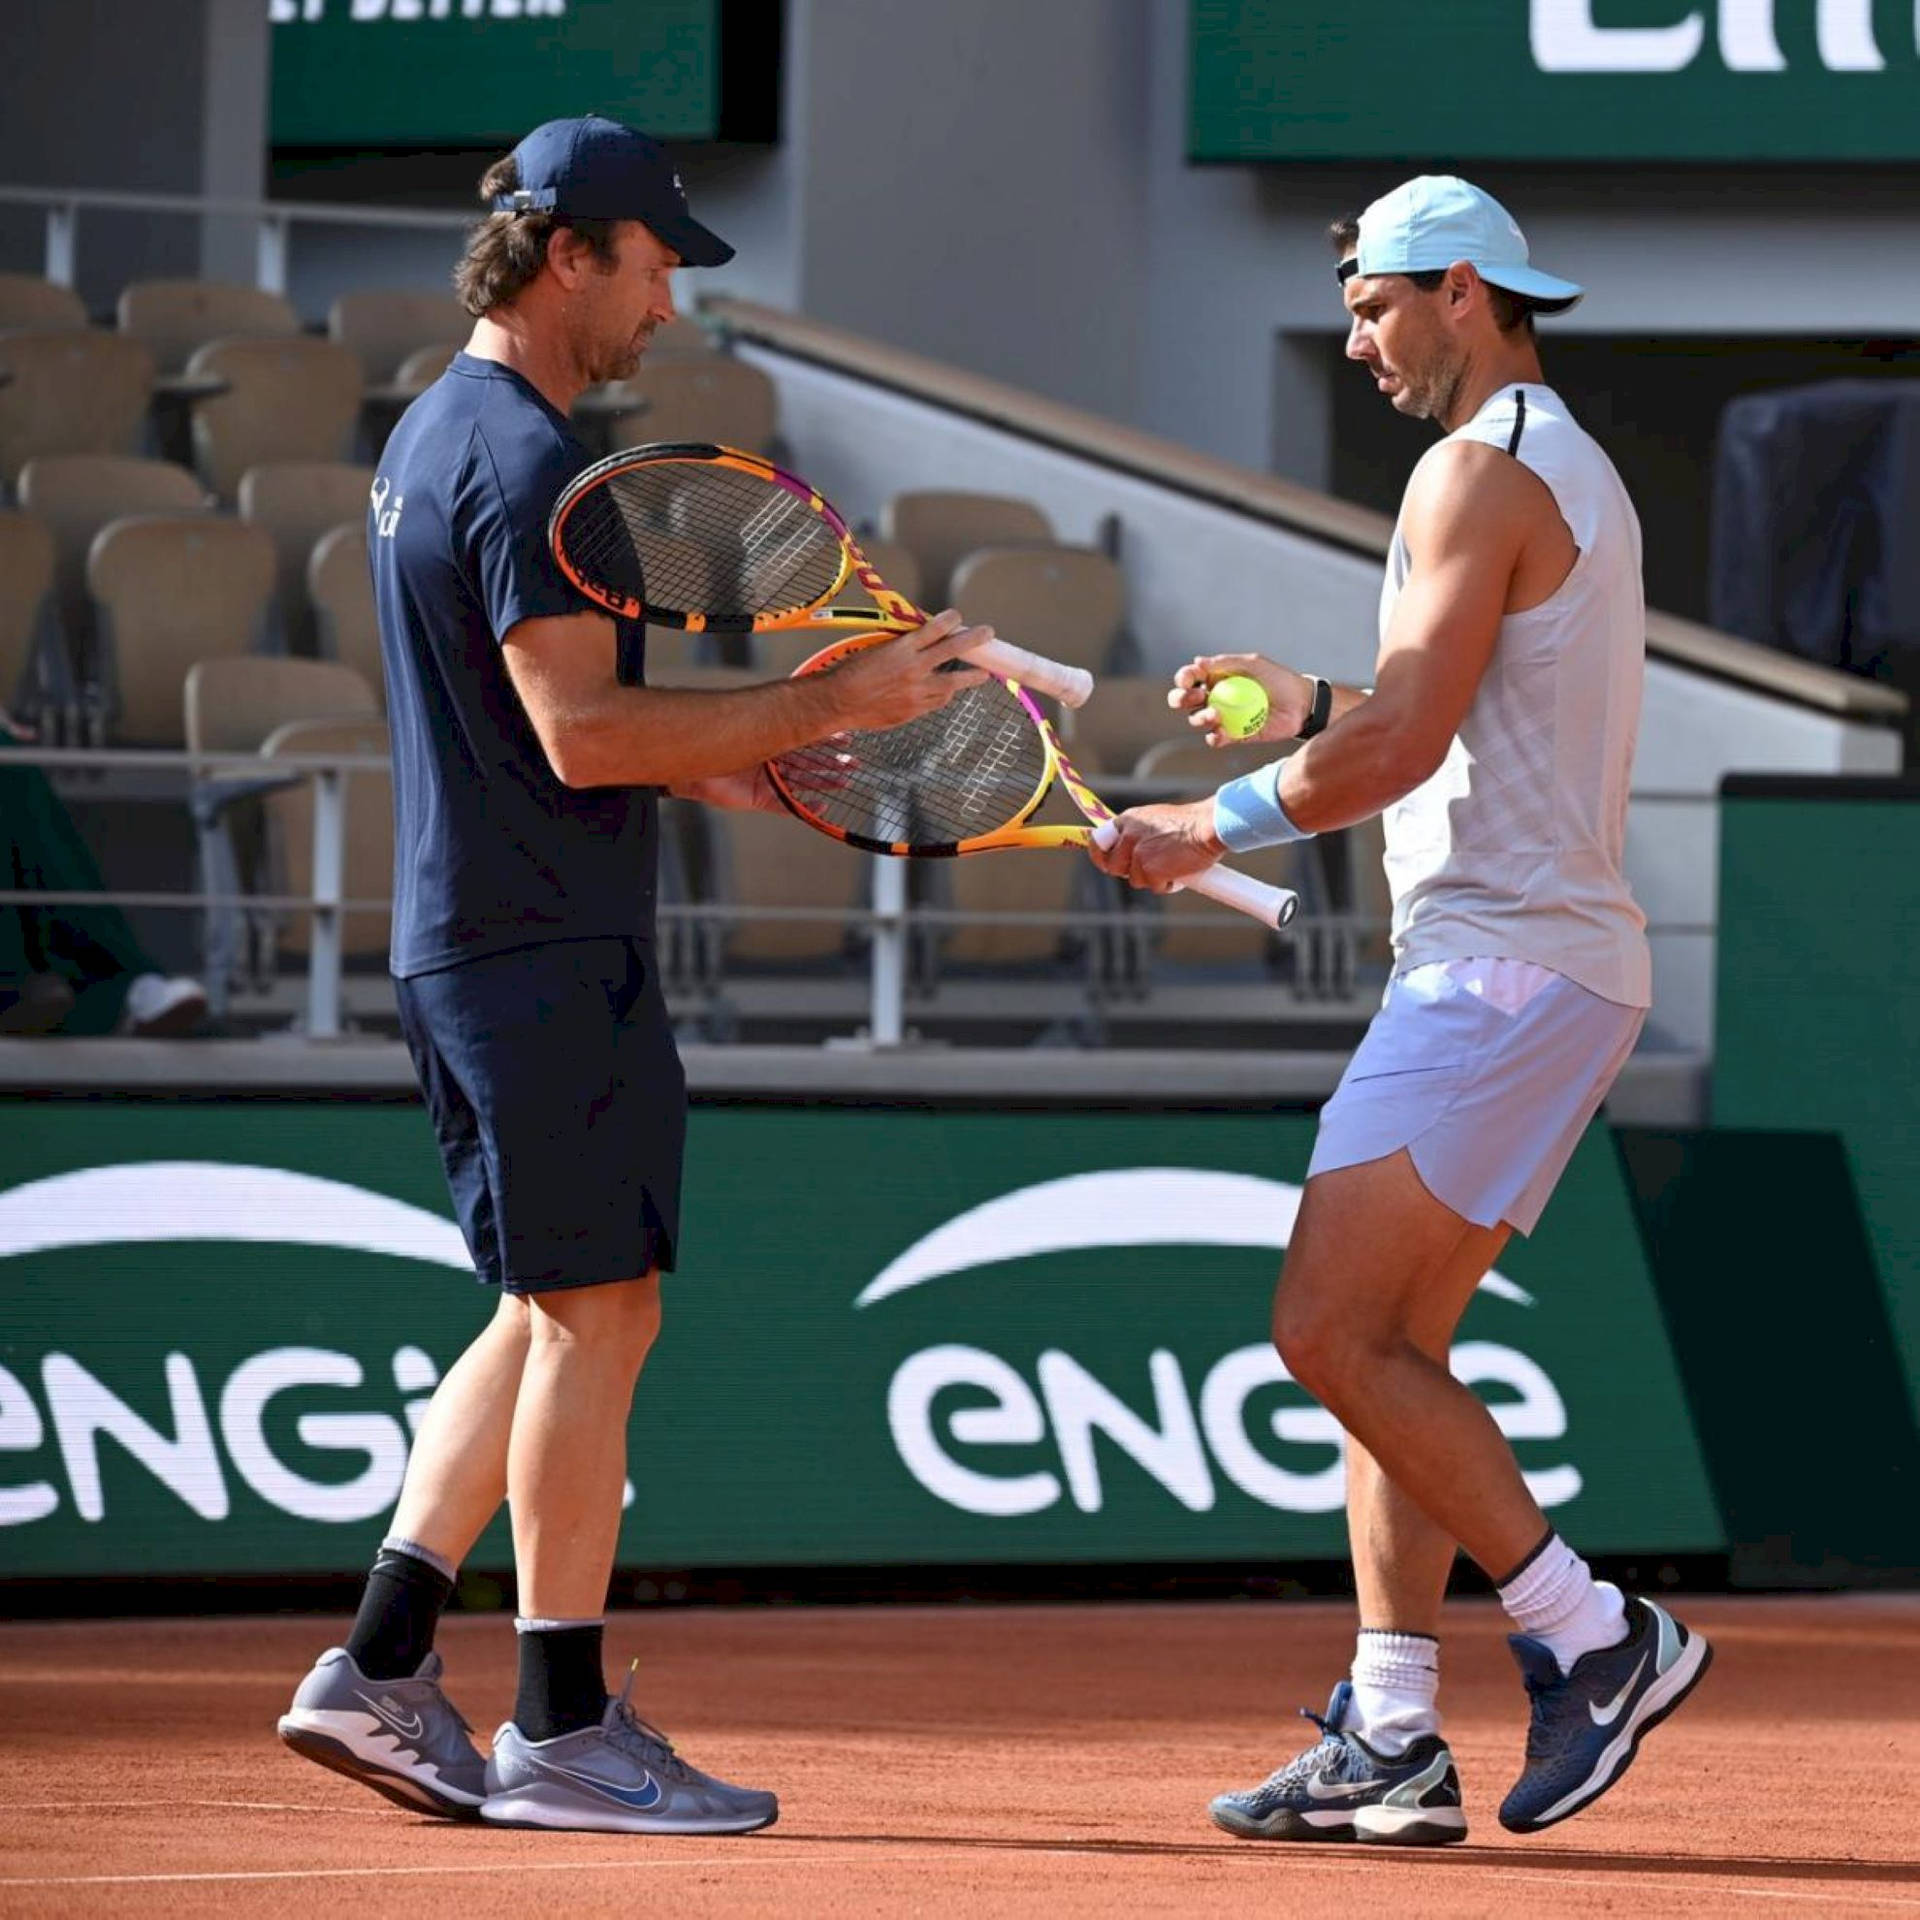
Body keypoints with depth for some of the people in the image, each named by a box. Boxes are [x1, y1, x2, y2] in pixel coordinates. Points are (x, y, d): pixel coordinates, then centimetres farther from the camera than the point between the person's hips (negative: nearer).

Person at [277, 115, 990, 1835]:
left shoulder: (434, 435, 16)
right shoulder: (524, 456, -16)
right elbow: (580, 733, -22)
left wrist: (701, 766, 18)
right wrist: (827, 707, -20)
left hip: (466, 937, 10)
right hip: (549, 950, -10)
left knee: (554, 1314, 15)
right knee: (597, 1312, -6)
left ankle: (381, 1667, 13)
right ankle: (564, 1729, -3)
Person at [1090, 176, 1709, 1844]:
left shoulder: (1484, 471, -12)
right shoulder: (1572, 471, 20)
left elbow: (1406, 741, -20)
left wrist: (1218, 826, -9)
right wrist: (1303, 703, 20)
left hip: (1505, 967, -10)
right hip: (1533, 967, 10)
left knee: (1331, 1330, -13)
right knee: (1387, 1347, 7)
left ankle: (1596, 1638, -9)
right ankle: (1391, 1737, 5)